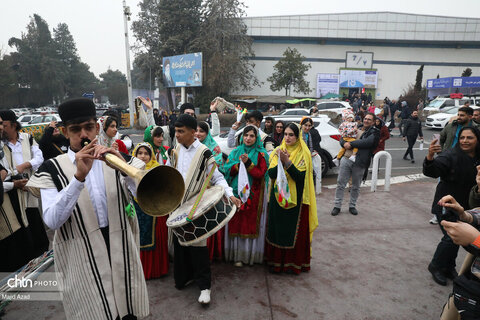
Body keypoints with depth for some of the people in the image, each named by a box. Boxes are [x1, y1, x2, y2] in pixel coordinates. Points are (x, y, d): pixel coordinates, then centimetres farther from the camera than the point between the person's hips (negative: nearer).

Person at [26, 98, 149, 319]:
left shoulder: (115, 159, 4)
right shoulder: (52, 169, -1)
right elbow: (52, 221, -15)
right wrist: (79, 176, -26)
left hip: (122, 253, 2)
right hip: (82, 261, -1)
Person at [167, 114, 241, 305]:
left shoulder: (204, 153, -11)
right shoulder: (175, 151, 7)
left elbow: (217, 178, -11)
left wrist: (230, 195, -24)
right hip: (178, 205, 6)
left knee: (198, 244, -2)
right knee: (179, 241, 14)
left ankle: (204, 285, 12)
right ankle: (184, 276, 34)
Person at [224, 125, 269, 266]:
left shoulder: (261, 154, 1)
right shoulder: (235, 152, 11)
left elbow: (260, 174, -9)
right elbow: (227, 169, 1)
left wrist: (248, 163, -19)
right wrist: (240, 163, -14)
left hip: (253, 195, -2)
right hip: (236, 192, 3)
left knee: (250, 222, -1)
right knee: (236, 223, 3)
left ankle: (250, 254, 13)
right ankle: (237, 254, 14)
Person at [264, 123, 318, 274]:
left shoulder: (303, 154, -3)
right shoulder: (278, 151, 6)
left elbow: (300, 176, -15)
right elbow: (271, 174, -4)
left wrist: (287, 162, -24)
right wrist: (281, 162, -20)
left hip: (296, 199, -3)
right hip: (278, 197, 3)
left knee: (294, 230, 3)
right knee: (277, 229, 8)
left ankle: (293, 263, 19)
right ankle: (276, 261, 23)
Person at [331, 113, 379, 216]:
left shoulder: (374, 133, 3)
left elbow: (367, 142, -16)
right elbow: (342, 138, 16)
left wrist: (351, 143, -13)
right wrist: (344, 143, -7)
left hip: (359, 163, -3)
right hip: (346, 159, 3)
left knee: (356, 187, 10)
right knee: (340, 183, 3)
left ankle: (352, 206, 26)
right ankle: (337, 206, 12)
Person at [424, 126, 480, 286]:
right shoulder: (451, 155, -18)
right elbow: (432, 172, -33)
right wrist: (430, 158, -52)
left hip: (465, 207, 6)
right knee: (451, 237, -7)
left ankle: (449, 267, 33)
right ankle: (435, 266, 14)